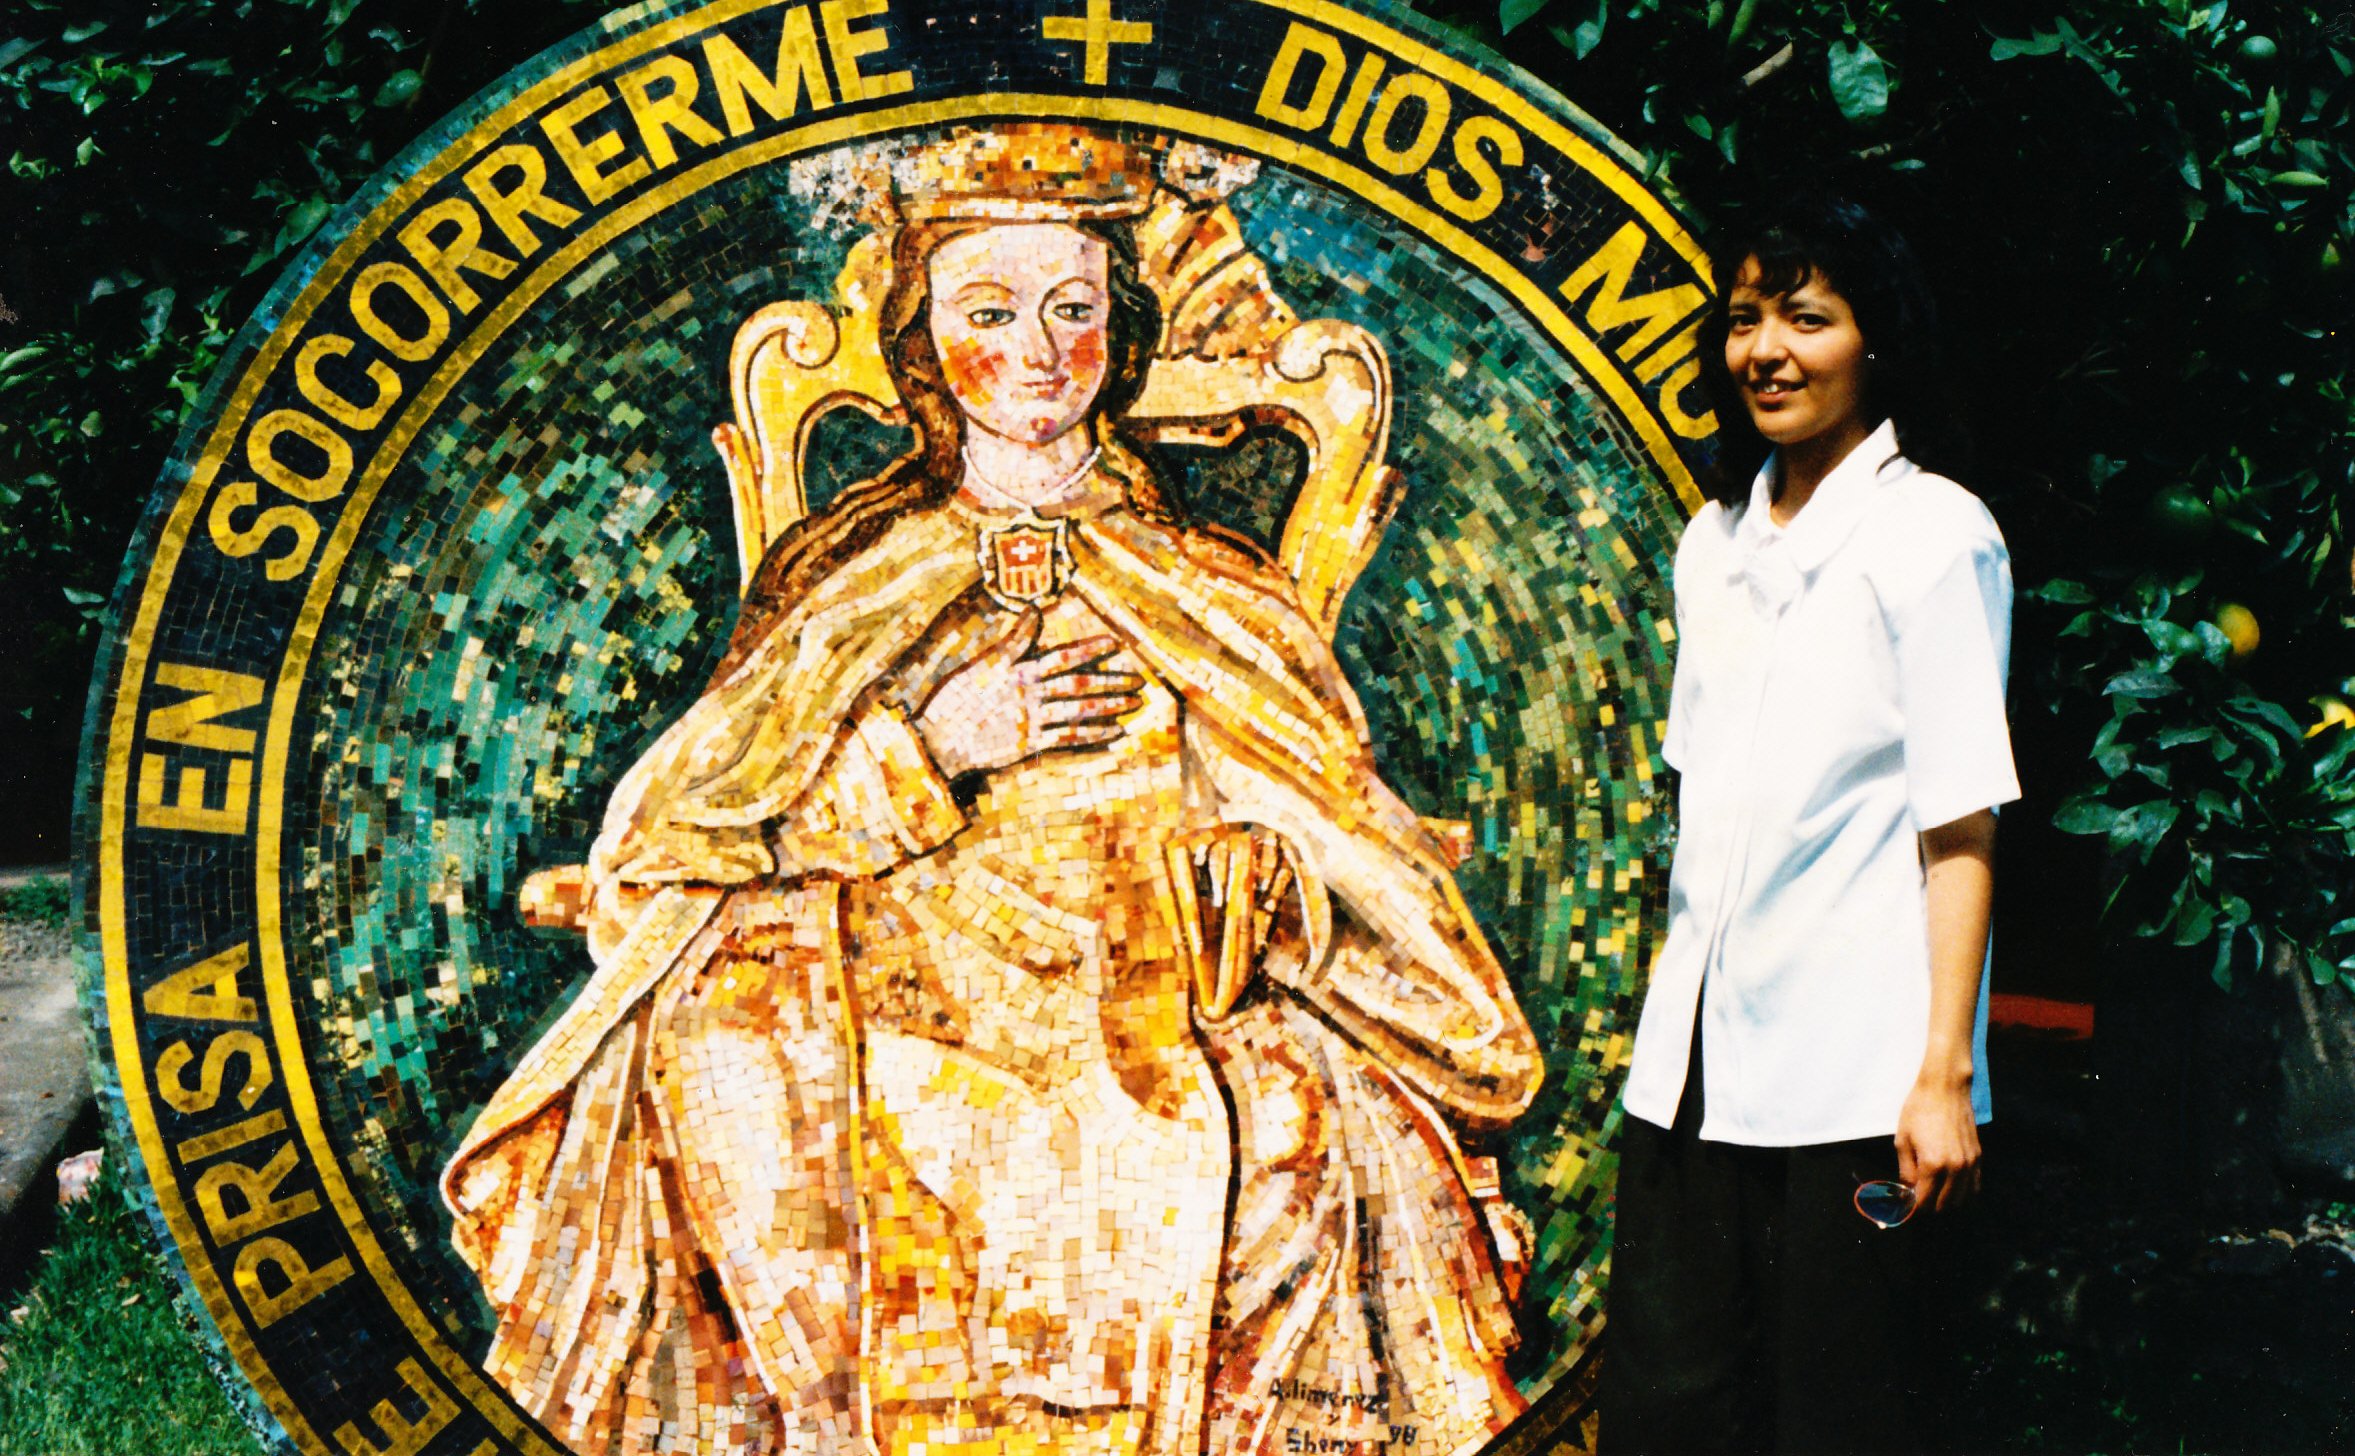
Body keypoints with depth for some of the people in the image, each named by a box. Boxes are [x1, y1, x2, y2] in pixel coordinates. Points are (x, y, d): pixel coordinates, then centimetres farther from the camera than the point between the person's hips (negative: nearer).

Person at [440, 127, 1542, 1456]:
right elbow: (694, 844, 4)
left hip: (1150, 1135, -1)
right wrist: (934, 747, -6)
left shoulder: (1221, 600, 13)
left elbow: (1339, 875, 10)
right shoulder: (840, 580, 12)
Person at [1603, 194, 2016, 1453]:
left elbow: (1960, 826, -9)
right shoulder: (1716, 539, 15)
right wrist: (1678, 1010, 15)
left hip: (1851, 1069, -6)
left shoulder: (1933, 534, -5)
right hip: (1695, 1064, 6)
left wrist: (1944, 1072, -14)